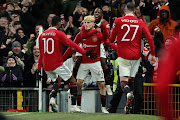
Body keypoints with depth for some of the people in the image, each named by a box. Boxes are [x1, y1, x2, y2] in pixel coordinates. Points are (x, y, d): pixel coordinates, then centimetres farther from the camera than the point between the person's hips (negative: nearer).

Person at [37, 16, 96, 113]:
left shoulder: (42, 35, 10)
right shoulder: (59, 34, -8)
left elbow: (41, 53, 15)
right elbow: (72, 45, -13)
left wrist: (39, 67, 19)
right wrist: (85, 53, -12)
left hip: (46, 66, 6)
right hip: (57, 64, -6)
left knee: (57, 81, 28)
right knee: (73, 81, 7)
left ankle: (52, 98, 0)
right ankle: (73, 106, -3)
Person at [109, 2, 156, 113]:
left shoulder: (118, 21, -2)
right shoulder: (141, 23, 2)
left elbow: (111, 39, 5)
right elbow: (150, 38, -4)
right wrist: (153, 55, 2)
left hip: (123, 55, -2)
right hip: (136, 56, 2)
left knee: (123, 80, -4)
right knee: (132, 79, 14)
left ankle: (128, 93, -37)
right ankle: (129, 107, 12)